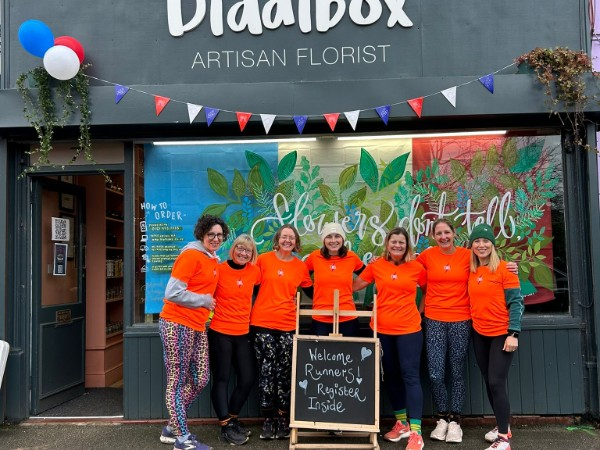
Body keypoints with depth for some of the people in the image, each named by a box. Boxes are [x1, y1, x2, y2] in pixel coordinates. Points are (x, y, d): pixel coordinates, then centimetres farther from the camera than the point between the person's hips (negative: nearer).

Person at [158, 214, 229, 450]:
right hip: (177, 324, -9)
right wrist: (205, 301, -10)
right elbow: (173, 292, -19)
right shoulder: (190, 255, -13)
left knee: (199, 381, 11)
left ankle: (172, 428, 26)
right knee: (177, 382, 2)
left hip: (197, 327, 9)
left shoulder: (214, 261, 14)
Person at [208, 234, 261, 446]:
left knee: (248, 379, 8)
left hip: (243, 333, 5)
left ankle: (232, 418, 27)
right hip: (220, 332, -4)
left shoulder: (254, 272, 3)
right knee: (221, 379, 3)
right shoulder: (220, 269, -9)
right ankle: (226, 426, 13)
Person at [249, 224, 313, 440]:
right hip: (263, 323, -1)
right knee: (267, 370, 0)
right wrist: (251, 310, 0)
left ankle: (283, 418, 15)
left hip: (288, 325, 2)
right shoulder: (264, 259, 0)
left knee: (285, 371, 2)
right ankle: (268, 419, 12)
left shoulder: (300, 266, 7)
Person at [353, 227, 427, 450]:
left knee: (410, 375, -5)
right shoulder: (376, 266, 1)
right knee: (390, 375, 13)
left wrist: (420, 310, 6)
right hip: (382, 329, 3)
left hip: (409, 329, -3)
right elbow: (355, 285, 6)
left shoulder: (416, 267, -1)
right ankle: (401, 422, 30)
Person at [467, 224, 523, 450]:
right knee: (489, 382, 13)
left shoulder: (504, 268, -10)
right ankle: (502, 425, 30)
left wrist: (513, 333, -17)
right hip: (479, 334, 5)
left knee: (497, 383, -7)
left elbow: (516, 301, -11)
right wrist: (470, 326, 1)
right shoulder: (471, 271, 4)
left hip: (501, 333, -5)